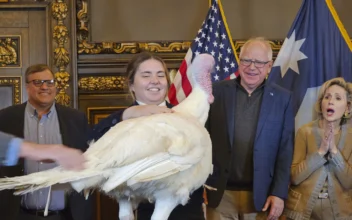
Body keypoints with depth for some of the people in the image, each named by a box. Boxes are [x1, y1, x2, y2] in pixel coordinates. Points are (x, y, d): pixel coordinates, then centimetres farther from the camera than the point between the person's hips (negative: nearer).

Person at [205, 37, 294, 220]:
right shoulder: (217, 92, 1)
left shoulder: (282, 98, 2)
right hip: (221, 193, 0)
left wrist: (279, 193, -4)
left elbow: (285, 150, 1)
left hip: (261, 195, 0)